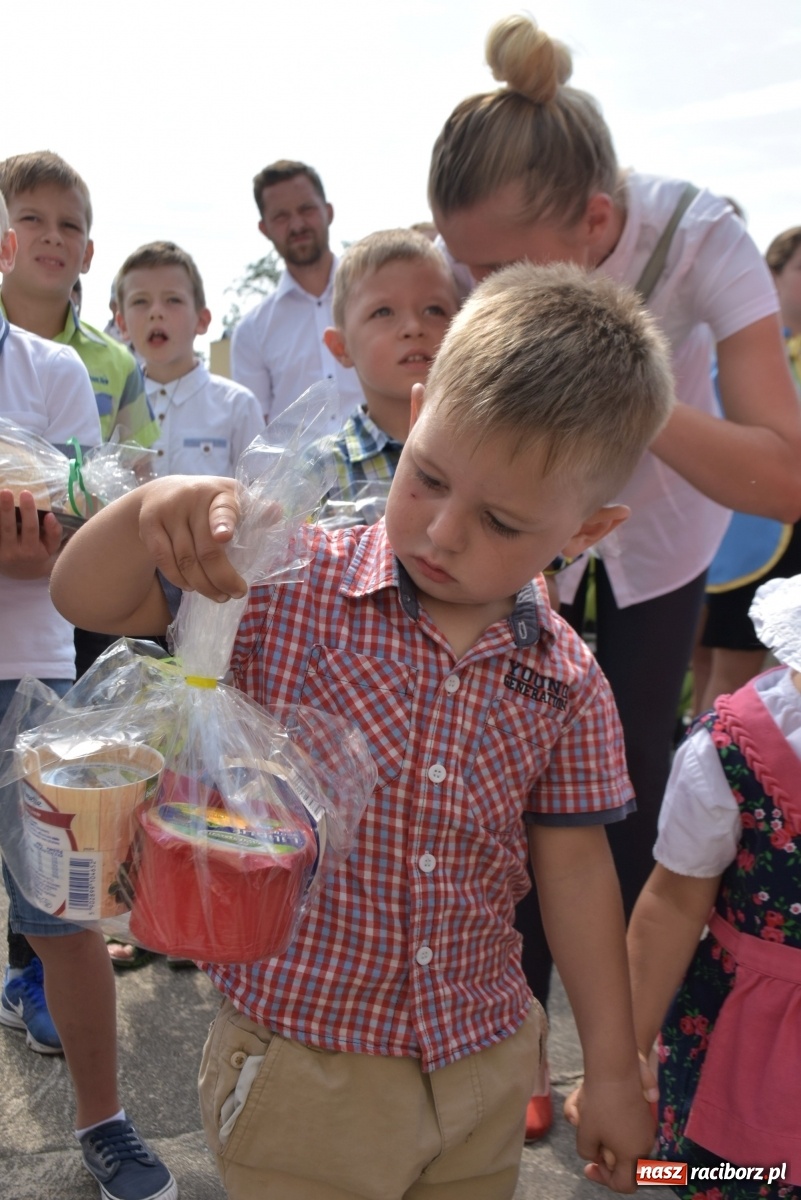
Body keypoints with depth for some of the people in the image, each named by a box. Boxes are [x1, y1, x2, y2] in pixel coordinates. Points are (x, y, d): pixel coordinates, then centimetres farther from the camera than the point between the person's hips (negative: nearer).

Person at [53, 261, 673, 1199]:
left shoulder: (565, 681, -7)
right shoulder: (291, 587, -14)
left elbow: (573, 867, 1)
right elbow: (85, 598, -11)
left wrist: (613, 1067, 7)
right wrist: (153, 509, -33)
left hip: (485, 1067, 3)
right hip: (298, 1069, -2)